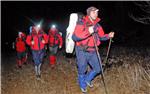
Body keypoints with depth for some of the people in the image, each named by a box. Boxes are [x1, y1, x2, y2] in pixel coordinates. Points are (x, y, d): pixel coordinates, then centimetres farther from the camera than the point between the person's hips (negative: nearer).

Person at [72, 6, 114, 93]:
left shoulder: (97, 26, 4)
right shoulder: (81, 23, -16)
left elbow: (101, 36, 15)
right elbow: (74, 37, -26)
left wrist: (108, 36, -6)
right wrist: (88, 32, -37)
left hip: (92, 52, 6)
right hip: (82, 51, -5)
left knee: (97, 69, 11)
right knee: (82, 70, 10)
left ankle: (88, 79, 39)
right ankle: (83, 86, 37)